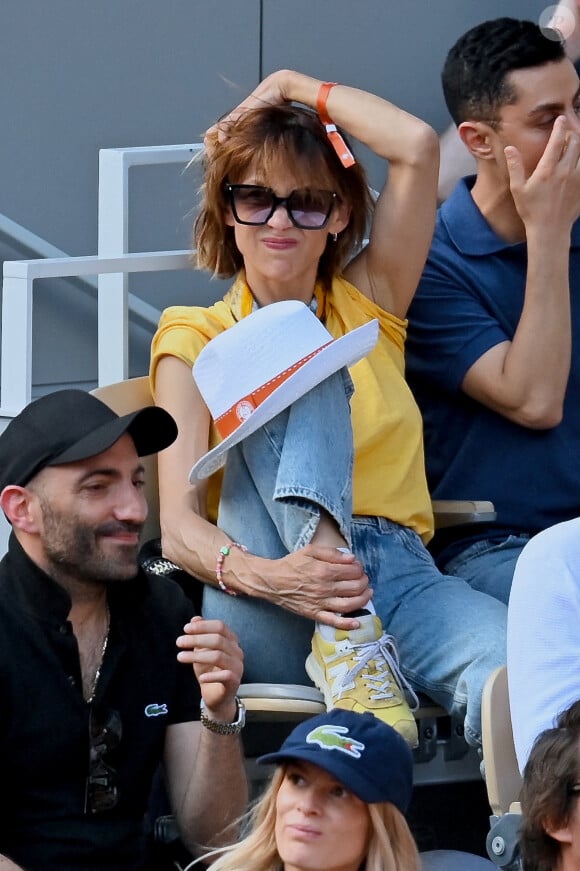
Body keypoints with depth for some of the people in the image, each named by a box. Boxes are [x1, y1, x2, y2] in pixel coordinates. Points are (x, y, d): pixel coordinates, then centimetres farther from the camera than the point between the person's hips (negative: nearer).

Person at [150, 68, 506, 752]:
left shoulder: (369, 304, 21)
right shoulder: (195, 338, 13)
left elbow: (418, 147, 5)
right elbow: (178, 526, -3)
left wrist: (292, 85, 16)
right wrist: (265, 576, -25)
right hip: (263, 625, -1)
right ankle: (345, 639, -41)